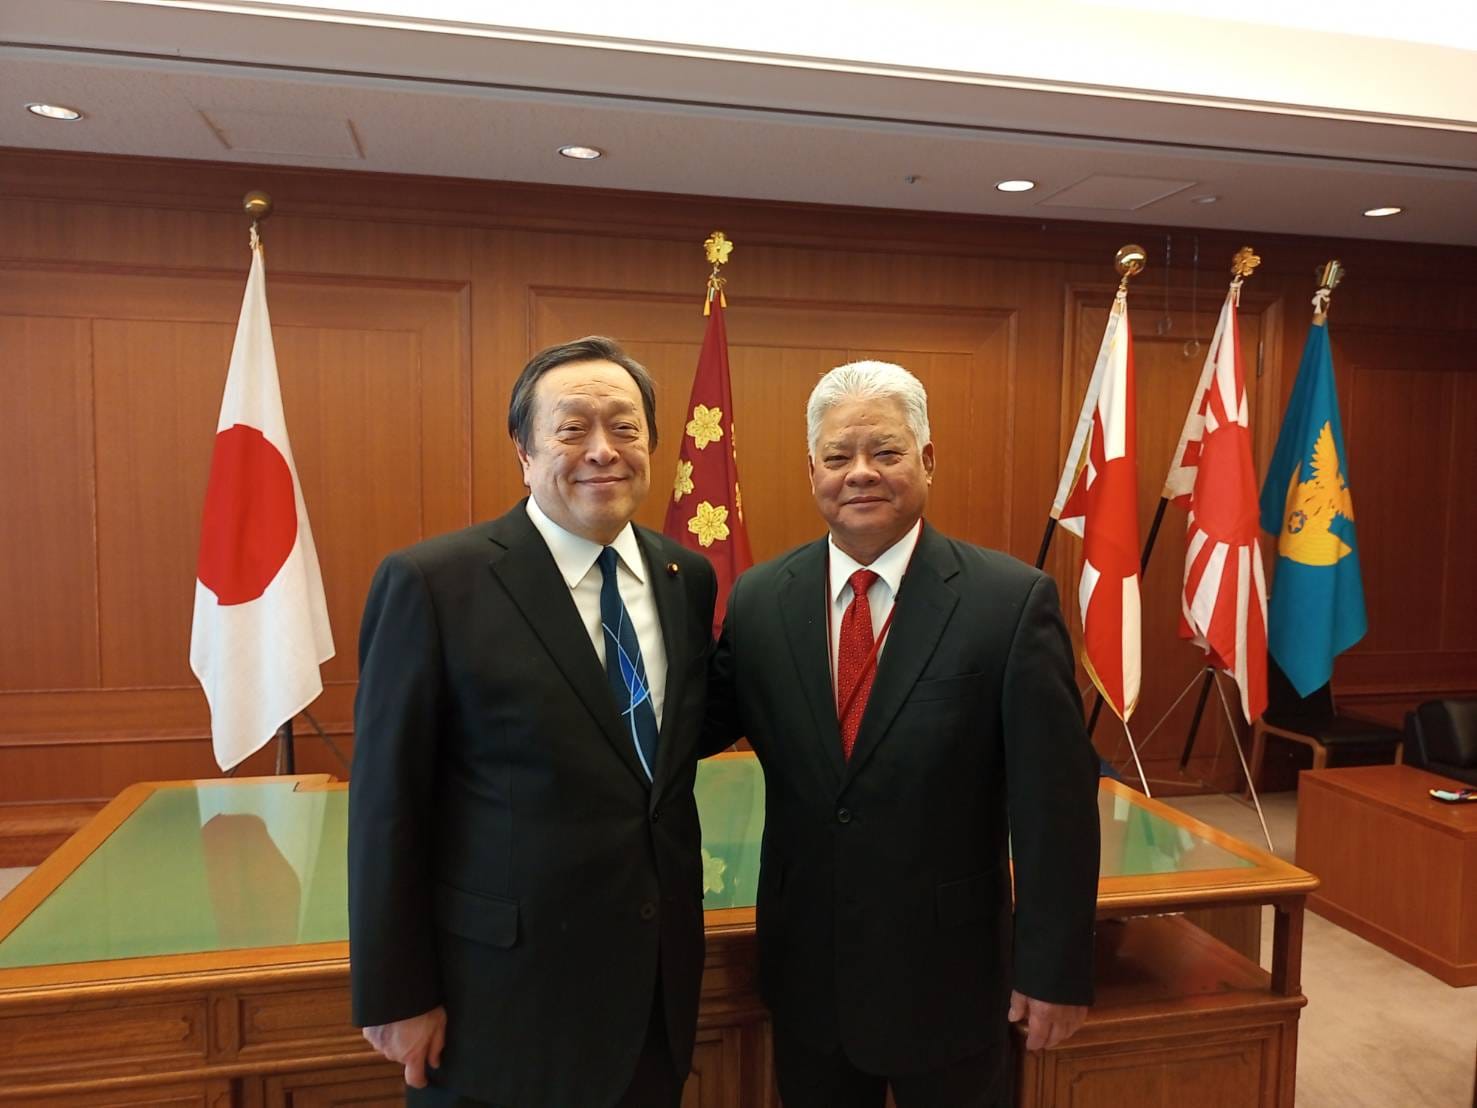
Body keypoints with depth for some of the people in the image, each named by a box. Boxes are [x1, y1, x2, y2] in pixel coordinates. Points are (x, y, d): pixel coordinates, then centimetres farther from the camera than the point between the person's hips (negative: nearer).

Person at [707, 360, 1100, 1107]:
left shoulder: (1012, 600, -14)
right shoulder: (758, 599, -4)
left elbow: (1055, 801, -11)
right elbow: (701, 727, 1)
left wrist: (1054, 968, -7)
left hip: (950, 970, -2)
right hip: (805, 968, 3)